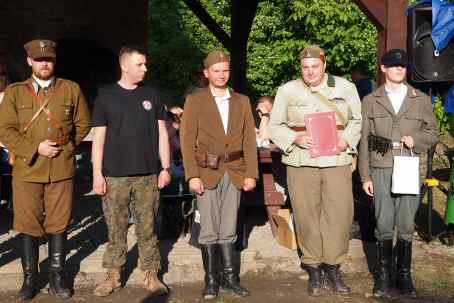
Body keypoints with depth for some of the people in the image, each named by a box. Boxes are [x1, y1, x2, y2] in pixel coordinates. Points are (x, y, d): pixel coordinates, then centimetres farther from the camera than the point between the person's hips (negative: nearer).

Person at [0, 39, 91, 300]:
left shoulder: (71, 90, 6)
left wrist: (67, 145, 1)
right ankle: (30, 279, 21)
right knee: (28, 227, 7)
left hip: (62, 170, 0)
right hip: (27, 171, 0)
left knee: (58, 227, 8)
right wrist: (35, 148, -10)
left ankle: (57, 277, 21)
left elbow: (84, 124, 12)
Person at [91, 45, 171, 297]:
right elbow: (98, 138, 2)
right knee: (115, 227, 5)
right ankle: (113, 274, 19)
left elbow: (162, 133, 10)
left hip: (148, 174, 1)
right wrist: (97, 174, -4)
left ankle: (151, 275, 16)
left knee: (147, 227, 6)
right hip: (115, 175, -1)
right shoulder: (106, 96, 3)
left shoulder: (151, 95, 8)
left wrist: (165, 168, 3)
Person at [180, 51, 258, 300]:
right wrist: (192, 175, -10)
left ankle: (229, 276, 17)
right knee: (209, 230, 1)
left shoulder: (242, 101, 12)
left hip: (234, 172, 3)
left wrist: (251, 173, 0)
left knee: (228, 229, 8)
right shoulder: (194, 100, 3)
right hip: (207, 172, -2)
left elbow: (249, 139, 9)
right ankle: (211, 279, 11)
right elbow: (187, 140, -2)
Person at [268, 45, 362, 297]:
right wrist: (295, 139, -9)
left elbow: (357, 120, 15)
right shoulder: (287, 91, 5)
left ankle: (333, 267, 17)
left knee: (339, 215, -1)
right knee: (307, 217, 3)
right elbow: (274, 126, 8)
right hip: (301, 162, -1)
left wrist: (347, 140, -4)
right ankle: (313, 270, 19)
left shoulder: (346, 88, 8)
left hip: (337, 161, 1)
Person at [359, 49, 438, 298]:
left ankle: (404, 274, 16)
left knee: (406, 226, 4)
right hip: (381, 170, -1)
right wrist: (365, 176, 3)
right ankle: (383, 275, 14)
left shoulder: (421, 100, 11)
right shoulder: (370, 101, 9)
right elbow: (364, 140, 7)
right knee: (384, 225, 1)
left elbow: (432, 133, 15)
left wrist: (416, 140, -8)